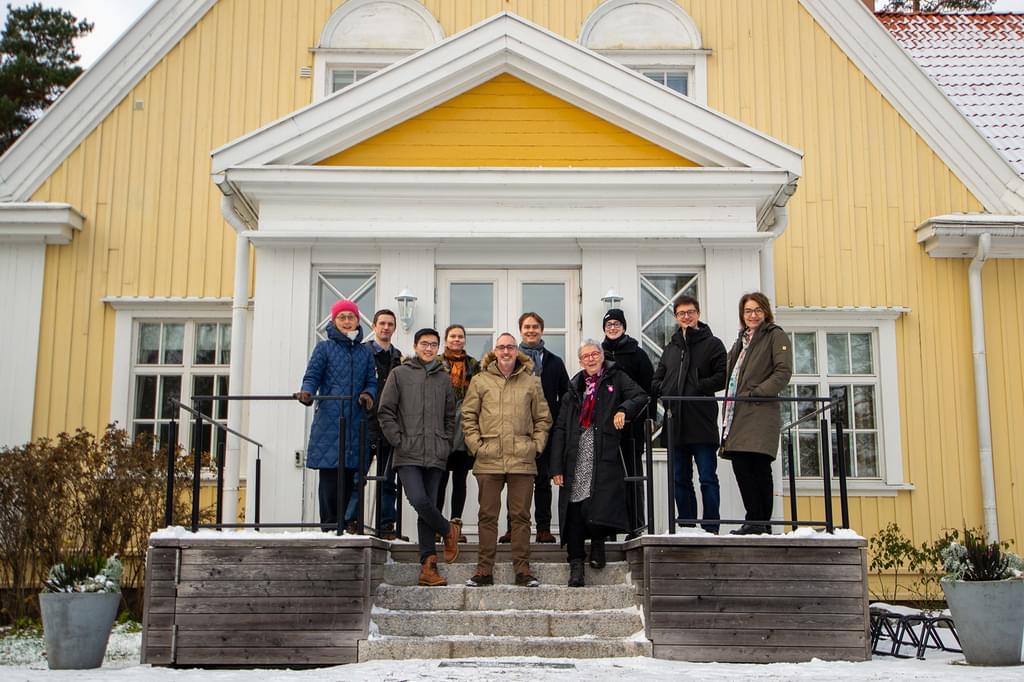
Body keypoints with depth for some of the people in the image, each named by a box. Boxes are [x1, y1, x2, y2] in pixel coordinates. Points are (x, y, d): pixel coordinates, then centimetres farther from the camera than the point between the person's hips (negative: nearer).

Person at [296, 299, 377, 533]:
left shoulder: (365, 352, 18)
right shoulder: (324, 348, 8)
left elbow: (372, 381, 15)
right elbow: (312, 376, 2)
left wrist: (368, 394, -7)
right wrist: (307, 392, -19)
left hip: (356, 422, 3)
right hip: (329, 420, -3)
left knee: (352, 474, -1)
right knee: (329, 472, -6)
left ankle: (348, 521, 6)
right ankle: (329, 523, -1)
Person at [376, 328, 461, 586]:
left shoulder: (444, 378, 15)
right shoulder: (399, 374, 6)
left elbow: (450, 416, 19)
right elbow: (385, 411, 2)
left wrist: (446, 443, 7)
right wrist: (399, 440, -6)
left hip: (436, 456, 3)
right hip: (408, 455, -2)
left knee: (427, 507, 3)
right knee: (419, 501, -18)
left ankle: (428, 565, 6)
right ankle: (449, 530, 9)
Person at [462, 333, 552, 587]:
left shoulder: (531, 382, 9)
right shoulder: (480, 380, 8)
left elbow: (543, 418, 12)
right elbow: (468, 416, 8)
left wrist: (536, 446, 2)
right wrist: (476, 445, -2)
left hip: (522, 460, 0)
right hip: (488, 460, 0)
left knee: (521, 516, 4)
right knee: (487, 515, 5)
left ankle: (523, 570, 9)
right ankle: (484, 570, 11)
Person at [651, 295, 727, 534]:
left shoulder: (712, 344, 4)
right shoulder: (670, 348, 21)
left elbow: (722, 377, -7)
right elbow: (656, 381, 20)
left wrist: (697, 388, -16)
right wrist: (664, 389, -1)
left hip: (702, 423, -5)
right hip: (675, 424, 6)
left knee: (708, 478, -3)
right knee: (680, 480, 9)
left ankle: (710, 528, 2)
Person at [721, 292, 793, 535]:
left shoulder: (776, 336, 3)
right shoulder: (742, 340, 26)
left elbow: (783, 371, -9)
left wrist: (756, 393, -16)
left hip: (760, 413, -7)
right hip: (738, 414, 7)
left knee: (759, 468, -7)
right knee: (740, 465, 1)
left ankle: (759, 522, -4)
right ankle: (756, 520, 7)